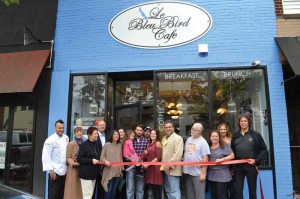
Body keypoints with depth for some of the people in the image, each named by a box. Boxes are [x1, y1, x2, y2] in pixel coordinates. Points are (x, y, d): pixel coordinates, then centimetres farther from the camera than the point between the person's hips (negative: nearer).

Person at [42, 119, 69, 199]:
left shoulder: (66, 138, 7)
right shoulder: (50, 140, -12)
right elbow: (46, 156, -14)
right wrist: (51, 170, -17)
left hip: (64, 171, 6)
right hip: (55, 171, -6)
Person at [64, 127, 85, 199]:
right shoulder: (71, 144, -4)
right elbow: (68, 157, -6)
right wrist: (73, 163, -21)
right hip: (73, 170, -4)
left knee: (81, 190, 6)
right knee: (72, 189, 1)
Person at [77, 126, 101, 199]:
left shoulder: (97, 145, 11)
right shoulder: (84, 145, -11)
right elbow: (79, 159, -15)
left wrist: (100, 161, 5)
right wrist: (91, 160, -19)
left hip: (94, 173, 7)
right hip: (86, 174, -7)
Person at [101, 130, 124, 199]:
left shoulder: (120, 145, 9)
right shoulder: (106, 145, -3)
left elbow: (120, 157, 13)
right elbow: (102, 157, -3)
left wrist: (122, 168, 11)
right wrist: (105, 161, -23)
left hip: (117, 171, 4)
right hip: (109, 171, -4)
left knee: (113, 190, 12)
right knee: (108, 190, -4)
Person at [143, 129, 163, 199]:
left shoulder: (158, 143, -8)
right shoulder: (150, 144, 15)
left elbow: (158, 157, -14)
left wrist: (148, 164, -14)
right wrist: (145, 154, 0)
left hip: (156, 168, -7)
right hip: (149, 168, 7)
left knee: (157, 190, -3)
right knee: (153, 190, 11)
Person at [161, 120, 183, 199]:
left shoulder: (178, 138, -9)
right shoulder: (164, 138, 16)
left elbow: (178, 153, -19)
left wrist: (169, 164, -20)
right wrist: (163, 165, 8)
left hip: (172, 169, -8)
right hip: (165, 168, 8)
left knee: (174, 192, -6)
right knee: (168, 191, 17)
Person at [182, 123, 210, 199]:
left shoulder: (203, 142, -9)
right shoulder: (188, 139, 10)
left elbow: (205, 159, -13)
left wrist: (203, 173, -17)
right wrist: (183, 168, 11)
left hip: (198, 173, -6)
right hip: (187, 172, 6)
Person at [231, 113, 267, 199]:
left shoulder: (256, 135, 1)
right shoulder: (235, 136, 9)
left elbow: (263, 149, 2)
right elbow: (232, 151, 11)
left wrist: (256, 160, -11)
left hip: (251, 166, -2)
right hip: (238, 167, 2)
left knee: (252, 191, 10)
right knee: (238, 191, 3)